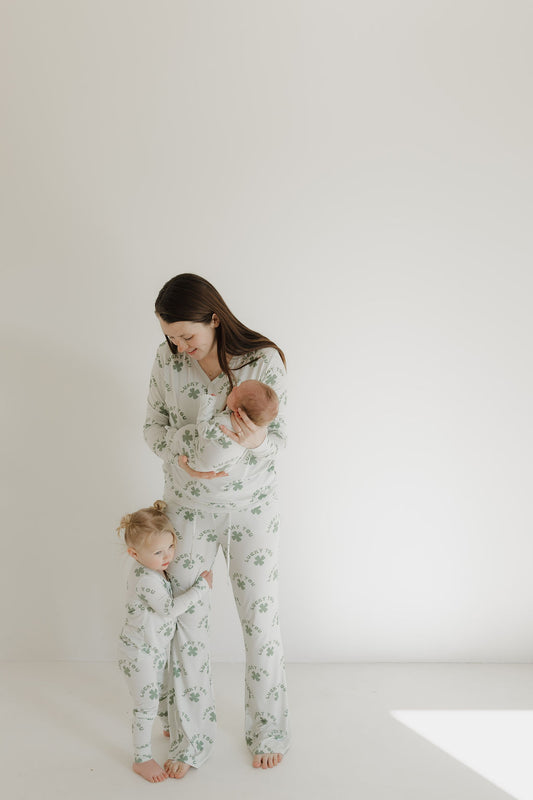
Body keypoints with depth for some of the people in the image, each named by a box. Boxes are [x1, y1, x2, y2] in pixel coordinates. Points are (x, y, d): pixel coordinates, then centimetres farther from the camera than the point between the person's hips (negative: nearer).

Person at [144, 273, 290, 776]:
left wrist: (256, 441, -36)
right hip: (188, 504, 2)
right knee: (184, 617, 7)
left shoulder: (263, 360, -16)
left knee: (261, 617, 7)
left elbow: (278, 439, -11)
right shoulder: (167, 359, -8)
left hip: (252, 506, -2)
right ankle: (191, 738, 26)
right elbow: (154, 425, 1)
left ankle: (267, 730, 30)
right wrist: (182, 457, -20)